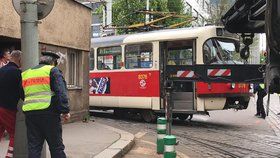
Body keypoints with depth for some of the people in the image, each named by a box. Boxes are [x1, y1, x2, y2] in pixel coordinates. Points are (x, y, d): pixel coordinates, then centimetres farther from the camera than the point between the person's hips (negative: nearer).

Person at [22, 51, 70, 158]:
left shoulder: (26, 73, 20)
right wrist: (65, 110, -10)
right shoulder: (52, 70, 1)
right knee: (56, 147, 3)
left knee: (33, 147, 9)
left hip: (29, 112, 5)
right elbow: (61, 92, -10)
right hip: (48, 112, -5)